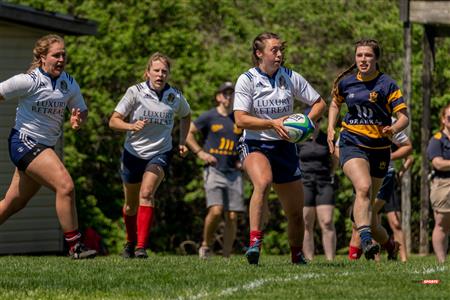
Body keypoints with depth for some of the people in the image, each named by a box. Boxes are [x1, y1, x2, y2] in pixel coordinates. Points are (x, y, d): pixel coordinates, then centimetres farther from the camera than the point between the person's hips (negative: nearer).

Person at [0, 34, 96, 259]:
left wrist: (77, 120, -8)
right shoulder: (28, 81, -15)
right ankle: (75, 246, -16)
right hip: (24, 142, -8)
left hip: (45, 147, 8)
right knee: (65, 185, -21)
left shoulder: (69, 84, 5)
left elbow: (82, 111, 14)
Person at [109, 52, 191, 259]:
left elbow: (186, 116, 19)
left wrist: (182, 142, 9)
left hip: (160, 153, -1)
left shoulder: (175, 97, -4)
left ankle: (141, 247, -28)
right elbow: (114, 121, -14)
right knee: (131, 205, 13)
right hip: (133, 154, 1)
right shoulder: (135, 92, -11)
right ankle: (130, 242, 40)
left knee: (146, 193, -25)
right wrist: (131, 126, -32)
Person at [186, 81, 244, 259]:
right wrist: (200, 153, -3)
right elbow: (188, 133, 6)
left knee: (232, 216, -3)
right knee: (216, 211, -20)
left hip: (234, 173, 4)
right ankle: (206, 245, 1)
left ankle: (226, 256, 3)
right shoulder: (209, 117, 2)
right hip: (214, 170, -4)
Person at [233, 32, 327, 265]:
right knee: (263, 182, -37)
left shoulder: (291, 78, 1)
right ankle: (254, 242, -39)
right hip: (254, 144, -4)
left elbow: (319, 103, 10)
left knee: (295, 212, 8)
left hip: (284, 147, 4)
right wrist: (273, 124, -23)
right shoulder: (247, 80, -7)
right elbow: (240, 119, -13)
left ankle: (297, 255, 31)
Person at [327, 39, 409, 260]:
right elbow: (335, 103, 26)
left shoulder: (387, 84, -5)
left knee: (368, 199, 7)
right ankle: (365, 239, -39)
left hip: (379, 148, 0)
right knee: (363, 187, -27)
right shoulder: (346, 83, 4)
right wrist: (331, 129, 11)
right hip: (352, 144, 0)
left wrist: (393, 129, -29)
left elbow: (404, 117, -7)